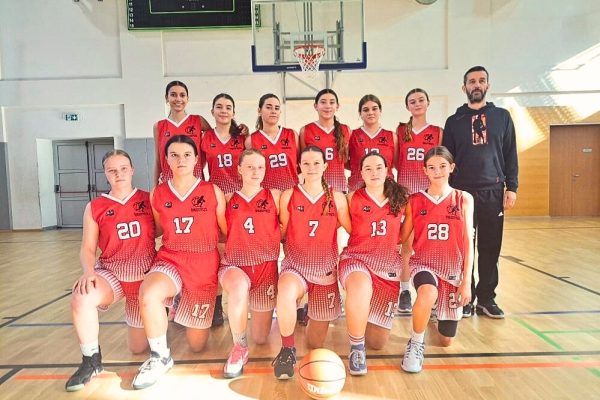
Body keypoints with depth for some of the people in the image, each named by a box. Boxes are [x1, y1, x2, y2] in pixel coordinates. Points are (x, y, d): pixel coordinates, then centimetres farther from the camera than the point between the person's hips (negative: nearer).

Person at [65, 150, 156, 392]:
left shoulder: (148, 199, -2)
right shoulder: (95, 207, -1)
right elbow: (87, 249, -2)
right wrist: (88, 271, -22)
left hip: (145, 274, 0)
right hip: (110, 271, 1)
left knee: (138, 348, 6)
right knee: (81, 298, -35)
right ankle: (91, 361, -10)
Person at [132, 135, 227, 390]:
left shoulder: (213, 192, -5)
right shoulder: (157, 194, 0)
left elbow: (228, 232, 0)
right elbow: (157, 232, 12)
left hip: (204, 266, -1)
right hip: (170, 260, 1)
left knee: (196, 344, 7)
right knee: (148, 295, -36)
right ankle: (160, 357, -8)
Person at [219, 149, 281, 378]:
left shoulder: (274, 196, 2)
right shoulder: (228, 199, 4)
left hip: (266, 266, 1)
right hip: (234, 264, -1)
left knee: (260, 338, 6)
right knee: (240, 287, -41)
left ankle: (263, 310, 42)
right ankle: (239, 348, -16)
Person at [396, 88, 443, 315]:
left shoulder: (437, 132, 8)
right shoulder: (400, 131, 9)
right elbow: (395, 162, 10)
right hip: (405, 189, 0)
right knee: (406, 242, 1)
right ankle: (405, 291, 10)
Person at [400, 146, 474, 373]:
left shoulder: (464, 199, 0)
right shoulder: (415, 201, 0)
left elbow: (468, 243, -1)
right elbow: (401, 238, 4)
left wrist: (467, 281, -5)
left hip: (454, 268, 2)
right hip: (423, 263, -1)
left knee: (446, 340, 9)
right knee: (428, 295, -39)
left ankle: (438, 310, 44)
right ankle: (416, 343, -11)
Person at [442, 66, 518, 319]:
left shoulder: (502, 117, 9)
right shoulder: (454, 121, 7)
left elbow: (510, 155, 8)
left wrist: (511, 188, 0)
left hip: (493, 192, 1)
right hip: (462, 192, -1)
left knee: (490, 249, 5)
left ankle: (486, 298, 16)